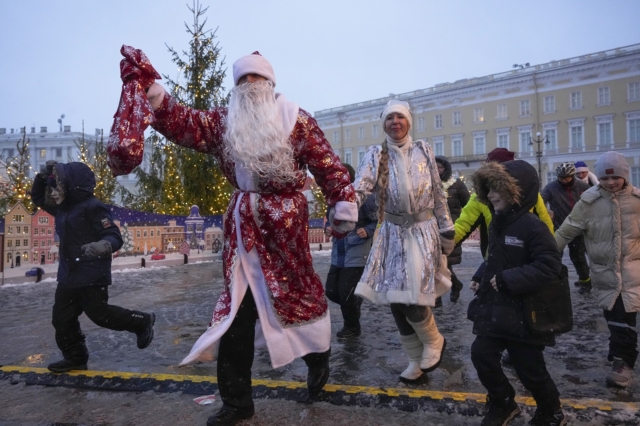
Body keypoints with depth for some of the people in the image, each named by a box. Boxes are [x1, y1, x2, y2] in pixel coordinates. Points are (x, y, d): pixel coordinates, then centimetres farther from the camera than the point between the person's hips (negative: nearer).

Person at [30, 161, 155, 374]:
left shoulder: (92, 207, -18)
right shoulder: (62, 208, 9)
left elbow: (115, 237, -23)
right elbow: (37, 198, 28)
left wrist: (102, 246, -46)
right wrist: (44, 175, 11)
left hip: (92, 275, -9)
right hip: (68, 274, 9)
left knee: (99, 314, -4)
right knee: (62, 318, 13)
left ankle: (142, 322, 16)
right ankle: (75, 357, 28)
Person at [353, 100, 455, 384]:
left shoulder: (424, 150, 3)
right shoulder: (376, 155, 2)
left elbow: (438, 194, 6)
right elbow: (360, 186, -17)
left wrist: (446, 231, 5)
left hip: (423, 230, -2)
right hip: (392, 233, 2)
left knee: (412, 298, -11)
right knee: (394, 299, 5)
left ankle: (434, 342, 21)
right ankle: (417, 358, 25)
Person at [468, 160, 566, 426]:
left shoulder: (532, 226, -19)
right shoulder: (497, 223, 8)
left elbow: (549, 265, -24)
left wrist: (506, 279, -25)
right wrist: (480, 277, 4)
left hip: (524, 313, -7)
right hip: (495, 309, 8)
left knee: (530, 369, 7)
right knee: (481, 354, 6)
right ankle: (502, 404, 30)